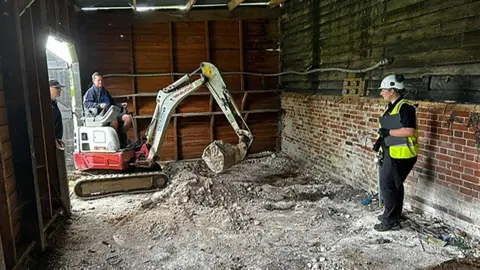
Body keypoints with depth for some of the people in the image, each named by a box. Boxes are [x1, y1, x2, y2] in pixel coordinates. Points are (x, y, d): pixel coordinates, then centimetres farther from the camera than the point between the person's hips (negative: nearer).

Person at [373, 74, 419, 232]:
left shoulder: (405, 107, -18)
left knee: (388, 185, -5)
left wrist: (388, 132, -20)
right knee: (394, 184, 18)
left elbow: (409, 131, -26)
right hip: (391, 153, 10)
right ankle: (394, 215, 32)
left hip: (400, 154, -10)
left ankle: (391, 221, 6)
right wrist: (380, 140, 8)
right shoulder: (391, 107, 13)